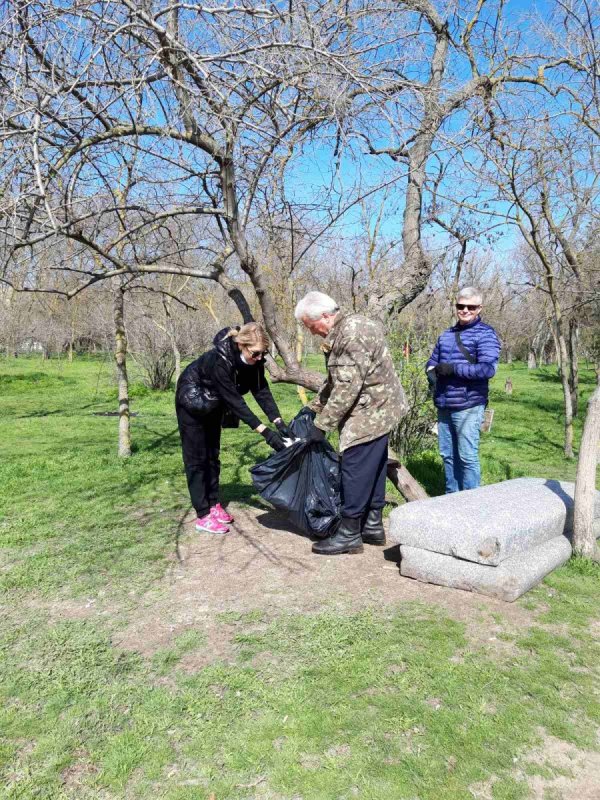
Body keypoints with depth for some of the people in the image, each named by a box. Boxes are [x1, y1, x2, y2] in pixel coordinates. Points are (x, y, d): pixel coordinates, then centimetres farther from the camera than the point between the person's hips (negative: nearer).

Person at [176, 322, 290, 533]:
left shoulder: (253, 360, -20)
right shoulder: (220, 361, -39)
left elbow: (261, 391, -18)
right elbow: (235, 401, -39)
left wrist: (278, 422, -30)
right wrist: (265, 432, -42)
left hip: (213, 404, 7)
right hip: (192, 401, -7)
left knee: (213, 454, 12)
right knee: (197, 457, -5)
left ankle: (213, 504, 21)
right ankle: (203, 516, -3)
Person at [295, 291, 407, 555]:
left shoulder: (352, 332, -21)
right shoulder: (340, 333, 12)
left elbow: (347, 387, -25)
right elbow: (334, 380, 21)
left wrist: (322, 424, -20)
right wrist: (313, 408, 17)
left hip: (371, 412, -10)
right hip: (376, 411, 10)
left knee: (355, 471, -4)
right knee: (372, 470, 16)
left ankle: (349, 534, 5)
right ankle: (372, 526, 27)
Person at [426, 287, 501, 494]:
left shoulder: (485, 334, -5)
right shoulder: (447, 334, 17)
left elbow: (488, 369, -17)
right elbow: (432, 362, 22)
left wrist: (453, 368, -18)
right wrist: (433, 372, -2)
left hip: (468, 407, -7)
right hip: (444, 406, 7)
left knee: (467, 457, -3)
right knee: (448, 455, 14)